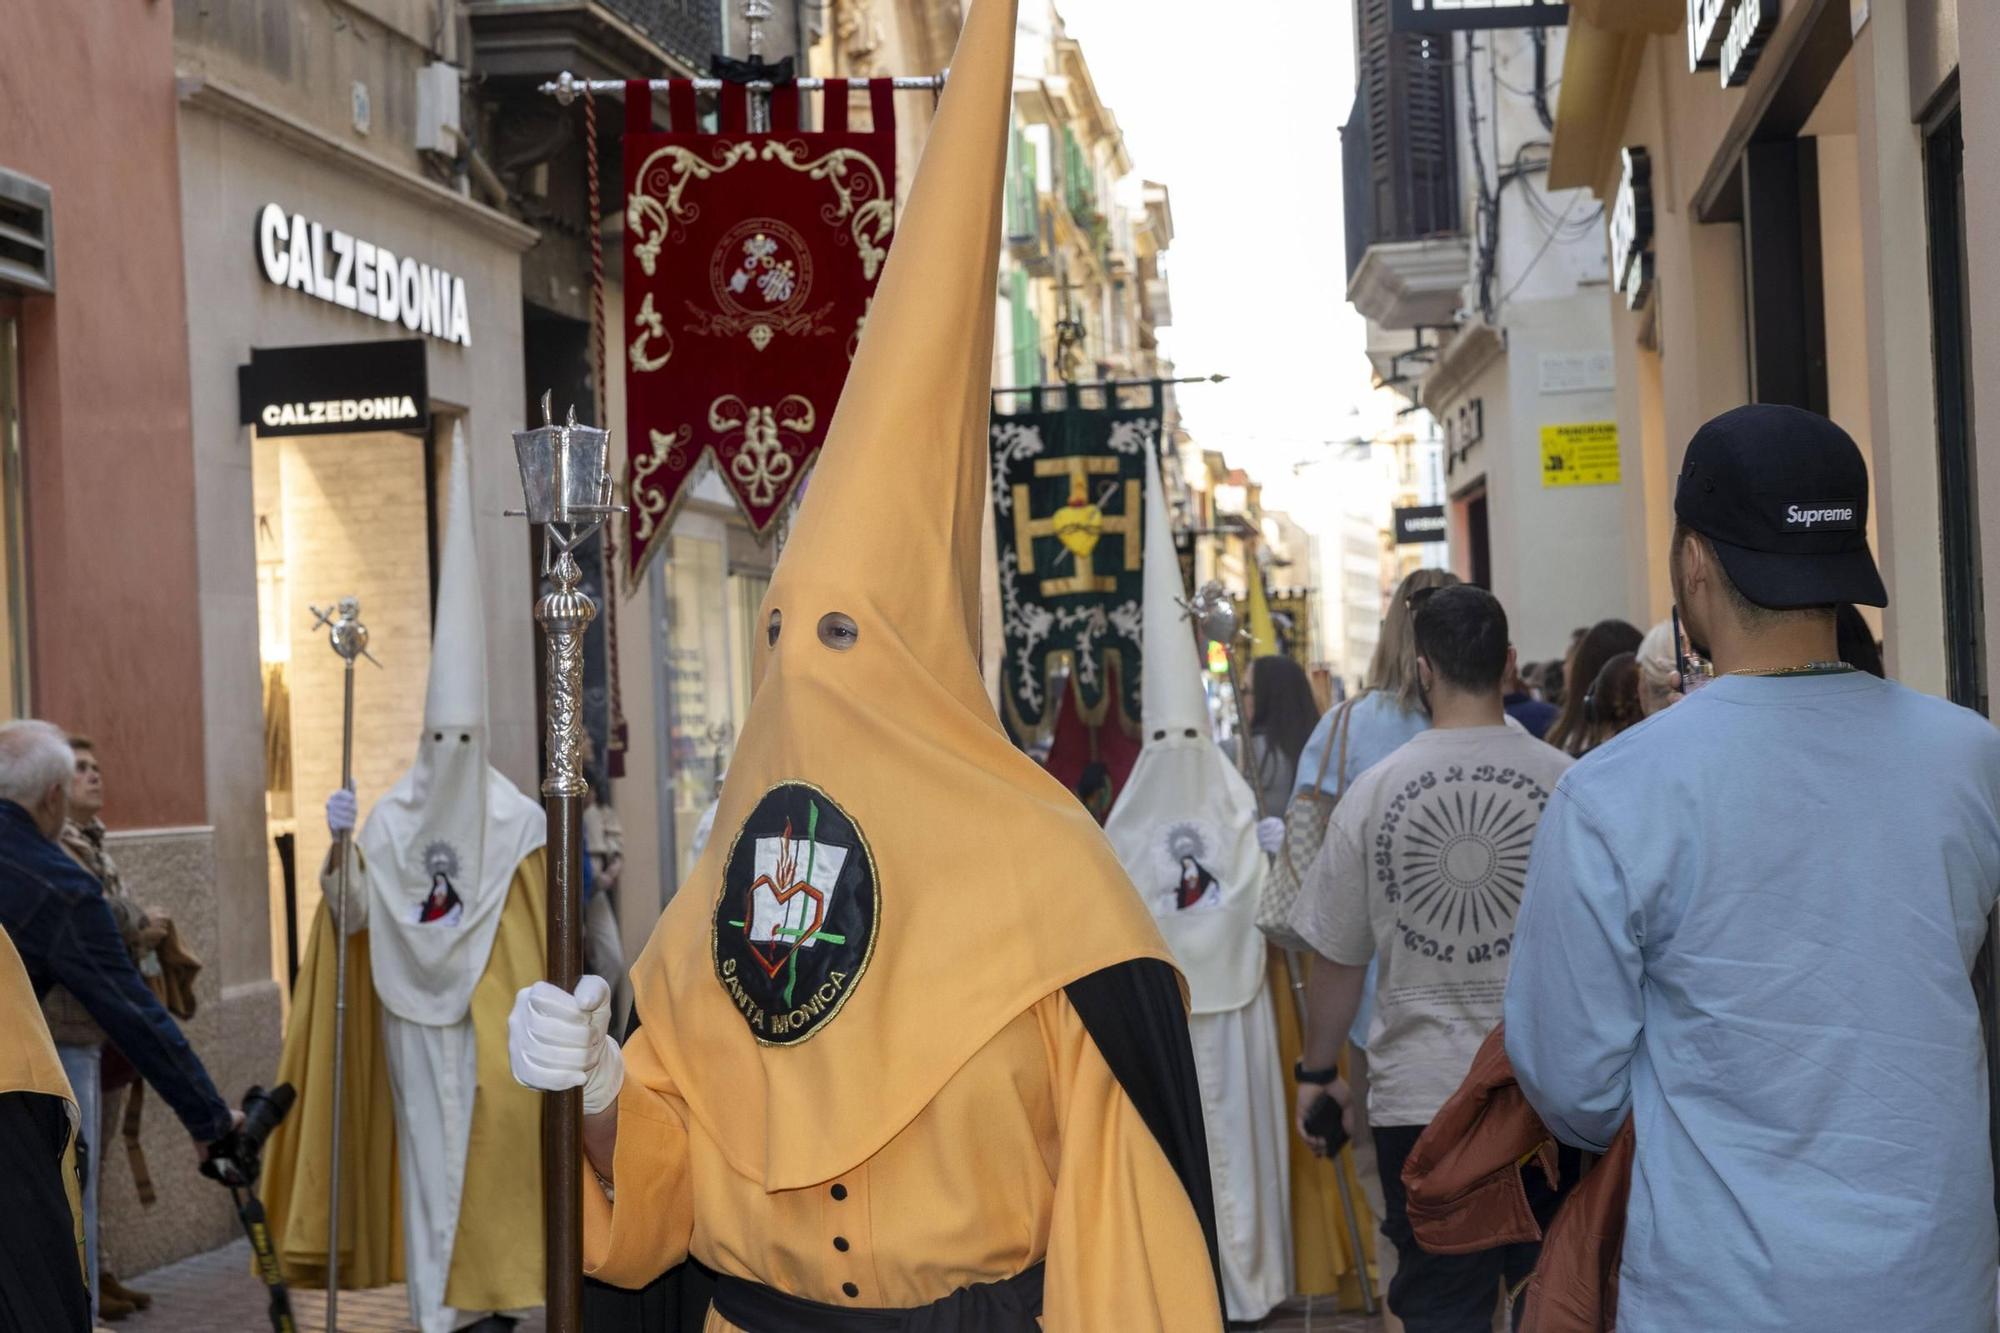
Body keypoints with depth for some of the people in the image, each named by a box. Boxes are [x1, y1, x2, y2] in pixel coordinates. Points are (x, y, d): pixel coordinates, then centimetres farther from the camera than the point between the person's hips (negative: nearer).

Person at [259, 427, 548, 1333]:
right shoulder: (390, 818, 5)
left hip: (489, 1012, -2)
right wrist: (340, 848, -14)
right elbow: (350, 916, -1)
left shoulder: (518, 819, -3)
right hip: (412, 1008, 3)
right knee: (424, 1142, 5)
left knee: (489, 1143, -4)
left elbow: (541, 925, -4)